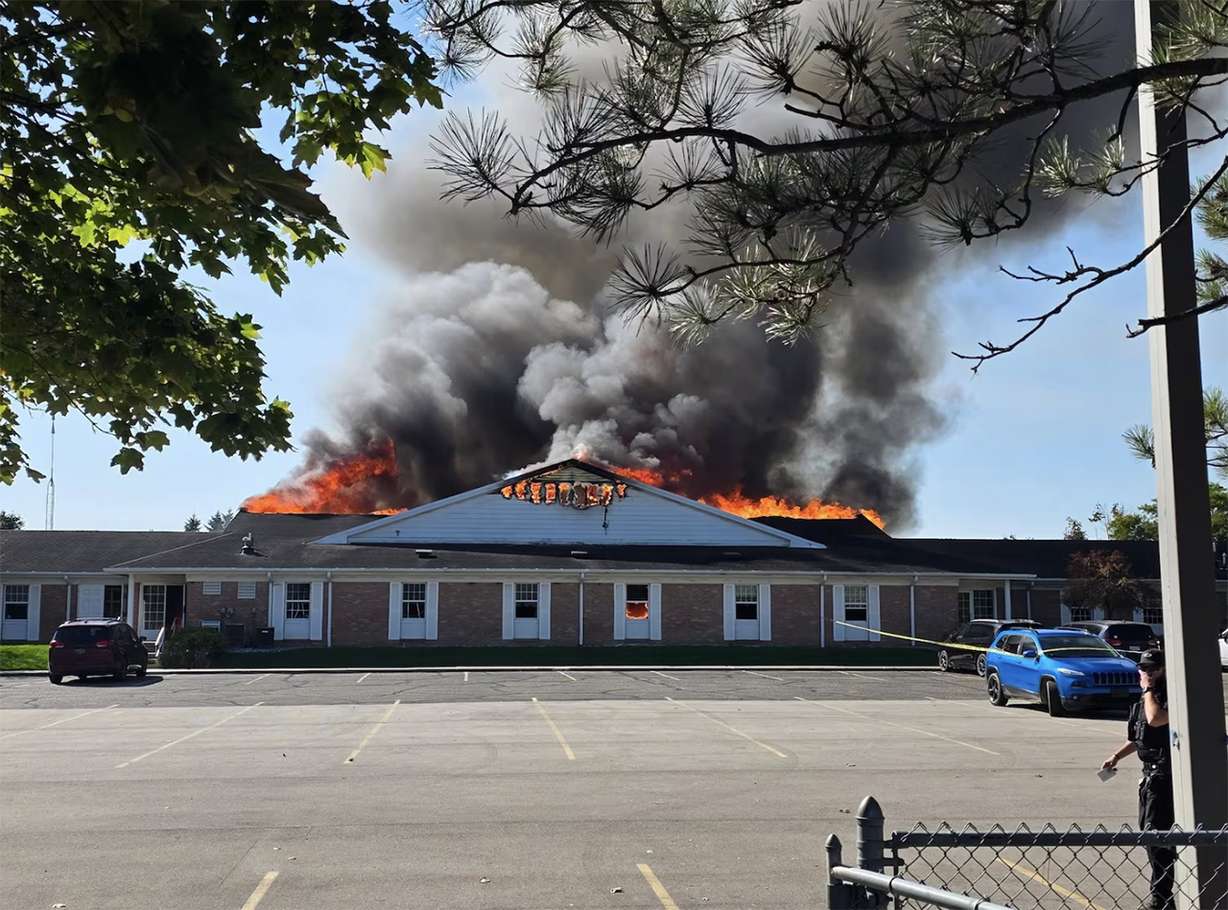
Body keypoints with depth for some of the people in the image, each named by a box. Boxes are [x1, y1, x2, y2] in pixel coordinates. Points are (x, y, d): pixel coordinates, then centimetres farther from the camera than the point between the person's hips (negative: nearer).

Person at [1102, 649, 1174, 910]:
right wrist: (1117, 756, 18)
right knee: (1147, 829, 16)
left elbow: (1155, 719, -34)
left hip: (1165, 773, -10)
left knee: (1155, 832, -10)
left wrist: (1149, 690, -20)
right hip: (1151, 772, 10)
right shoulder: (1144, 699, 14)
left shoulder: (1170, 695, -15)